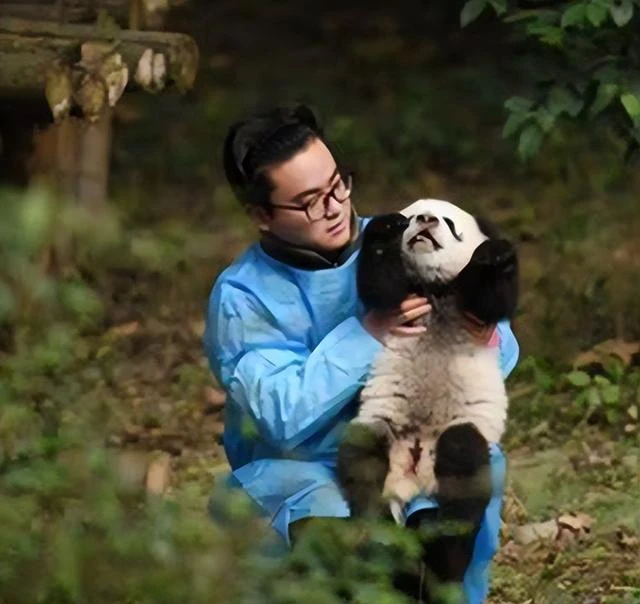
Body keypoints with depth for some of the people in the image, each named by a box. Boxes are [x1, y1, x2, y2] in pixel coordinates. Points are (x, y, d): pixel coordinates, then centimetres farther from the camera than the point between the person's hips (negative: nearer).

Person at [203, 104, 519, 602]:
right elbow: (284, 416, -23)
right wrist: (367, 334, -30)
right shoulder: (242, 297, -10)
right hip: (299, 468, -3)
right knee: (322, 512, -36)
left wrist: (488, 341, -27)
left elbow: (502, 350, -1)